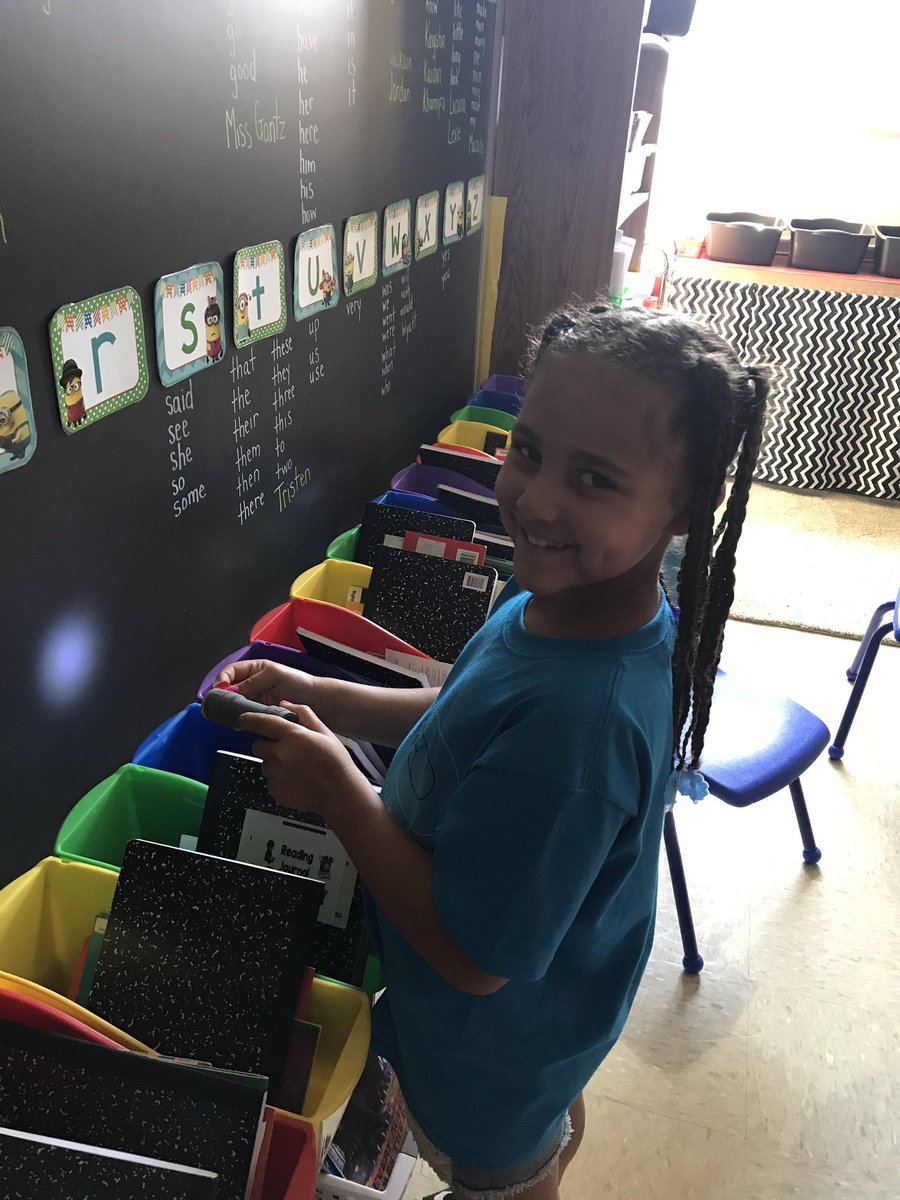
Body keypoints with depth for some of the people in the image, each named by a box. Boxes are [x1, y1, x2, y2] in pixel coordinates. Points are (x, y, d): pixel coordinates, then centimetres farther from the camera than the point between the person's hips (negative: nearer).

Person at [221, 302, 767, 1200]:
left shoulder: (575, 723, -45)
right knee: (549, 1127, 39)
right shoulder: (569, 597, -17)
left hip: (492, 1039, -7)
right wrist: (316, 696, -9)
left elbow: (474, 956, -33)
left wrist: (335, 787, -28)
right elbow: (471, 717, 0)